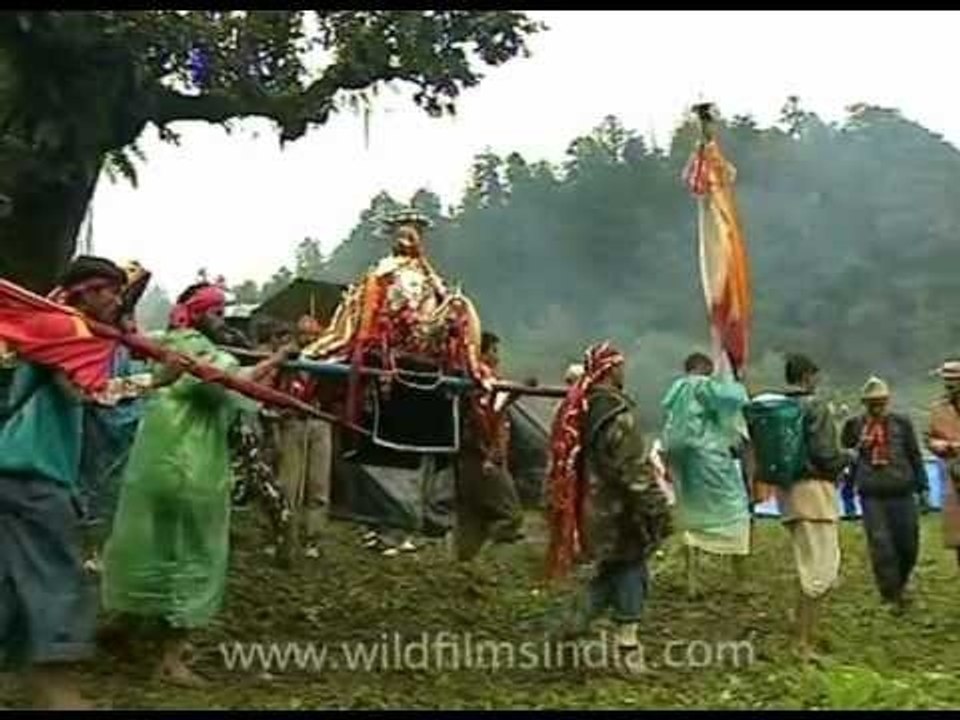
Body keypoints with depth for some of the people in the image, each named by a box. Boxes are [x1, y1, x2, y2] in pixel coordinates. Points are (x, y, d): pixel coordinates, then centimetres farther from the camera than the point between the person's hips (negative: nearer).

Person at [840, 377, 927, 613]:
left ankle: (899, 584, 33)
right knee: (881, 547, -4)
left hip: (902, 494, 1)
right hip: (871, 496, -1)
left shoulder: (901, 423, 4)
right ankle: (892, 597, 8)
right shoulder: (856, 425, 4)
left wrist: (922, 488, 7)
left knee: (908, 545, 7)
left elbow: (915, 456, 8)